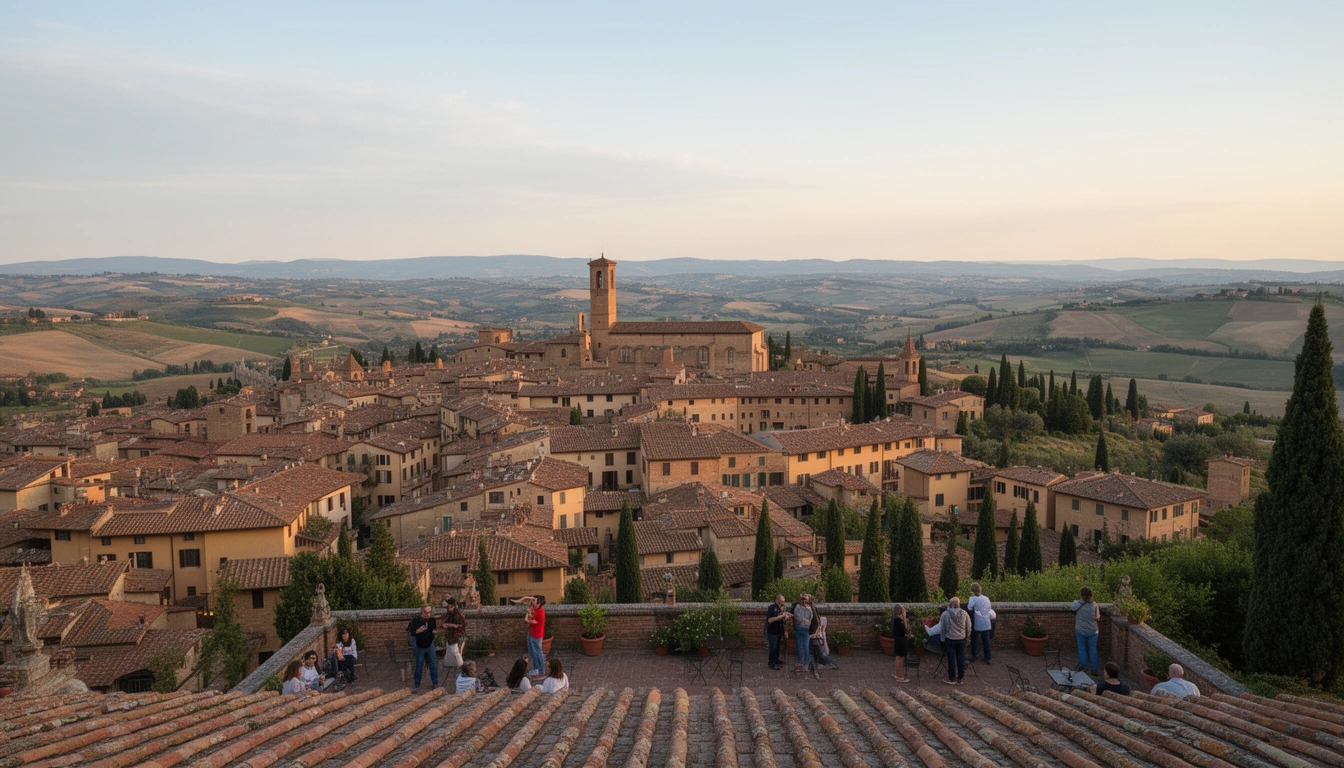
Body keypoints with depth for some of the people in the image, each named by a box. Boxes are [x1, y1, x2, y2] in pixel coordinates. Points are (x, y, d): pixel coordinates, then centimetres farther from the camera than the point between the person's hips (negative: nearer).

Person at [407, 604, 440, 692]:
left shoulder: (432, 620, -3)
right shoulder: (416, 620, -13)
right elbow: (410, 632, -10)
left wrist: (435, 631, -11)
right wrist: (418, 631, -28)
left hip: (430, 645, 2)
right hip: (420, 646, -2)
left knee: (433, 665, 5)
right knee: (419, 666, 4)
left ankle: (435, 683, 16)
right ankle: (417, 685, 16)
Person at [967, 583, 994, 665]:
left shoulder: (973, 599, -13)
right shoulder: (986, 598, 3)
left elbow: (969, 608, -23)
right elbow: (989, 609, 11)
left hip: (977, 624, -4)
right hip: (986, 624, 4)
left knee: (974, 641, 11)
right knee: (986, 641, 12)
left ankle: (973, 657, 20)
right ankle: (988, 658, 16)